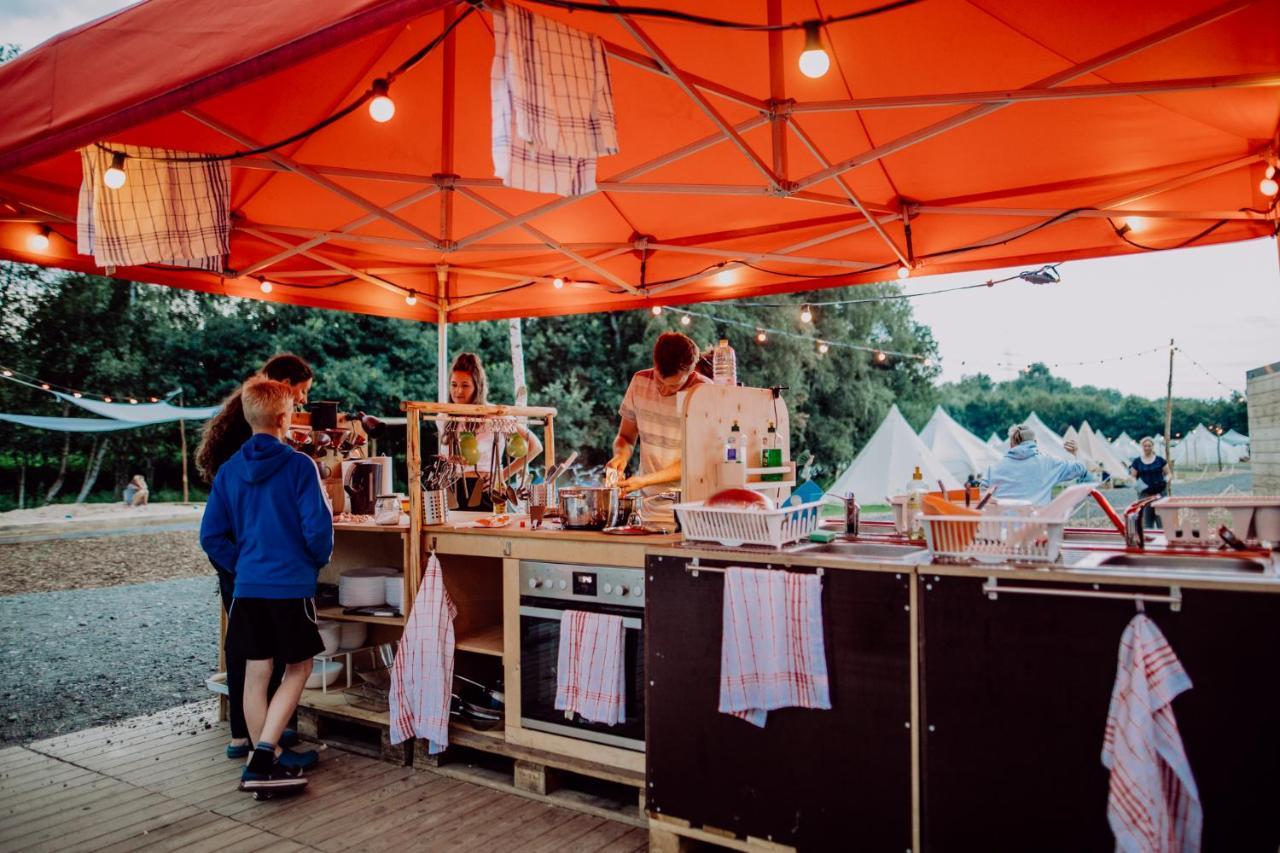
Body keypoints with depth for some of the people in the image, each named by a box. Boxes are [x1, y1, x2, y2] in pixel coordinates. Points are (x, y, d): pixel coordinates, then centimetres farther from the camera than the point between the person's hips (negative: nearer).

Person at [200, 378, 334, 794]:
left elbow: (211, 536, 4)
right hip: (293, 585, -5)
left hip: (248, 587, 5)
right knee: (297, 669, 9)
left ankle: (264, 760, 22)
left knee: (256, 673, 12)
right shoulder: (299, 466, -12)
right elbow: (317, 526, -15)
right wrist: (319, 560, 3)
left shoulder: (228, 471, 3)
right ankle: (264, 753, 0)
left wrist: (240, 567, 15)